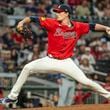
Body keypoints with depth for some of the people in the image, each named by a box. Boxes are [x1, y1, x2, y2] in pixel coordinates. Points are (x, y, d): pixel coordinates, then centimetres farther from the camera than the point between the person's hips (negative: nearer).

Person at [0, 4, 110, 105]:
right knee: (27, 68, -6)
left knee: (85, 81, -11)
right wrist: (23, 22, -32)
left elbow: (92, 26, -2)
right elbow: (33, 19, -15)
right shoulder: (53, 23, -11)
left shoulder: (78, 27, -5)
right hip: (50, 60, 1)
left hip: (66, 62, -1)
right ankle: (12, 97, 5)